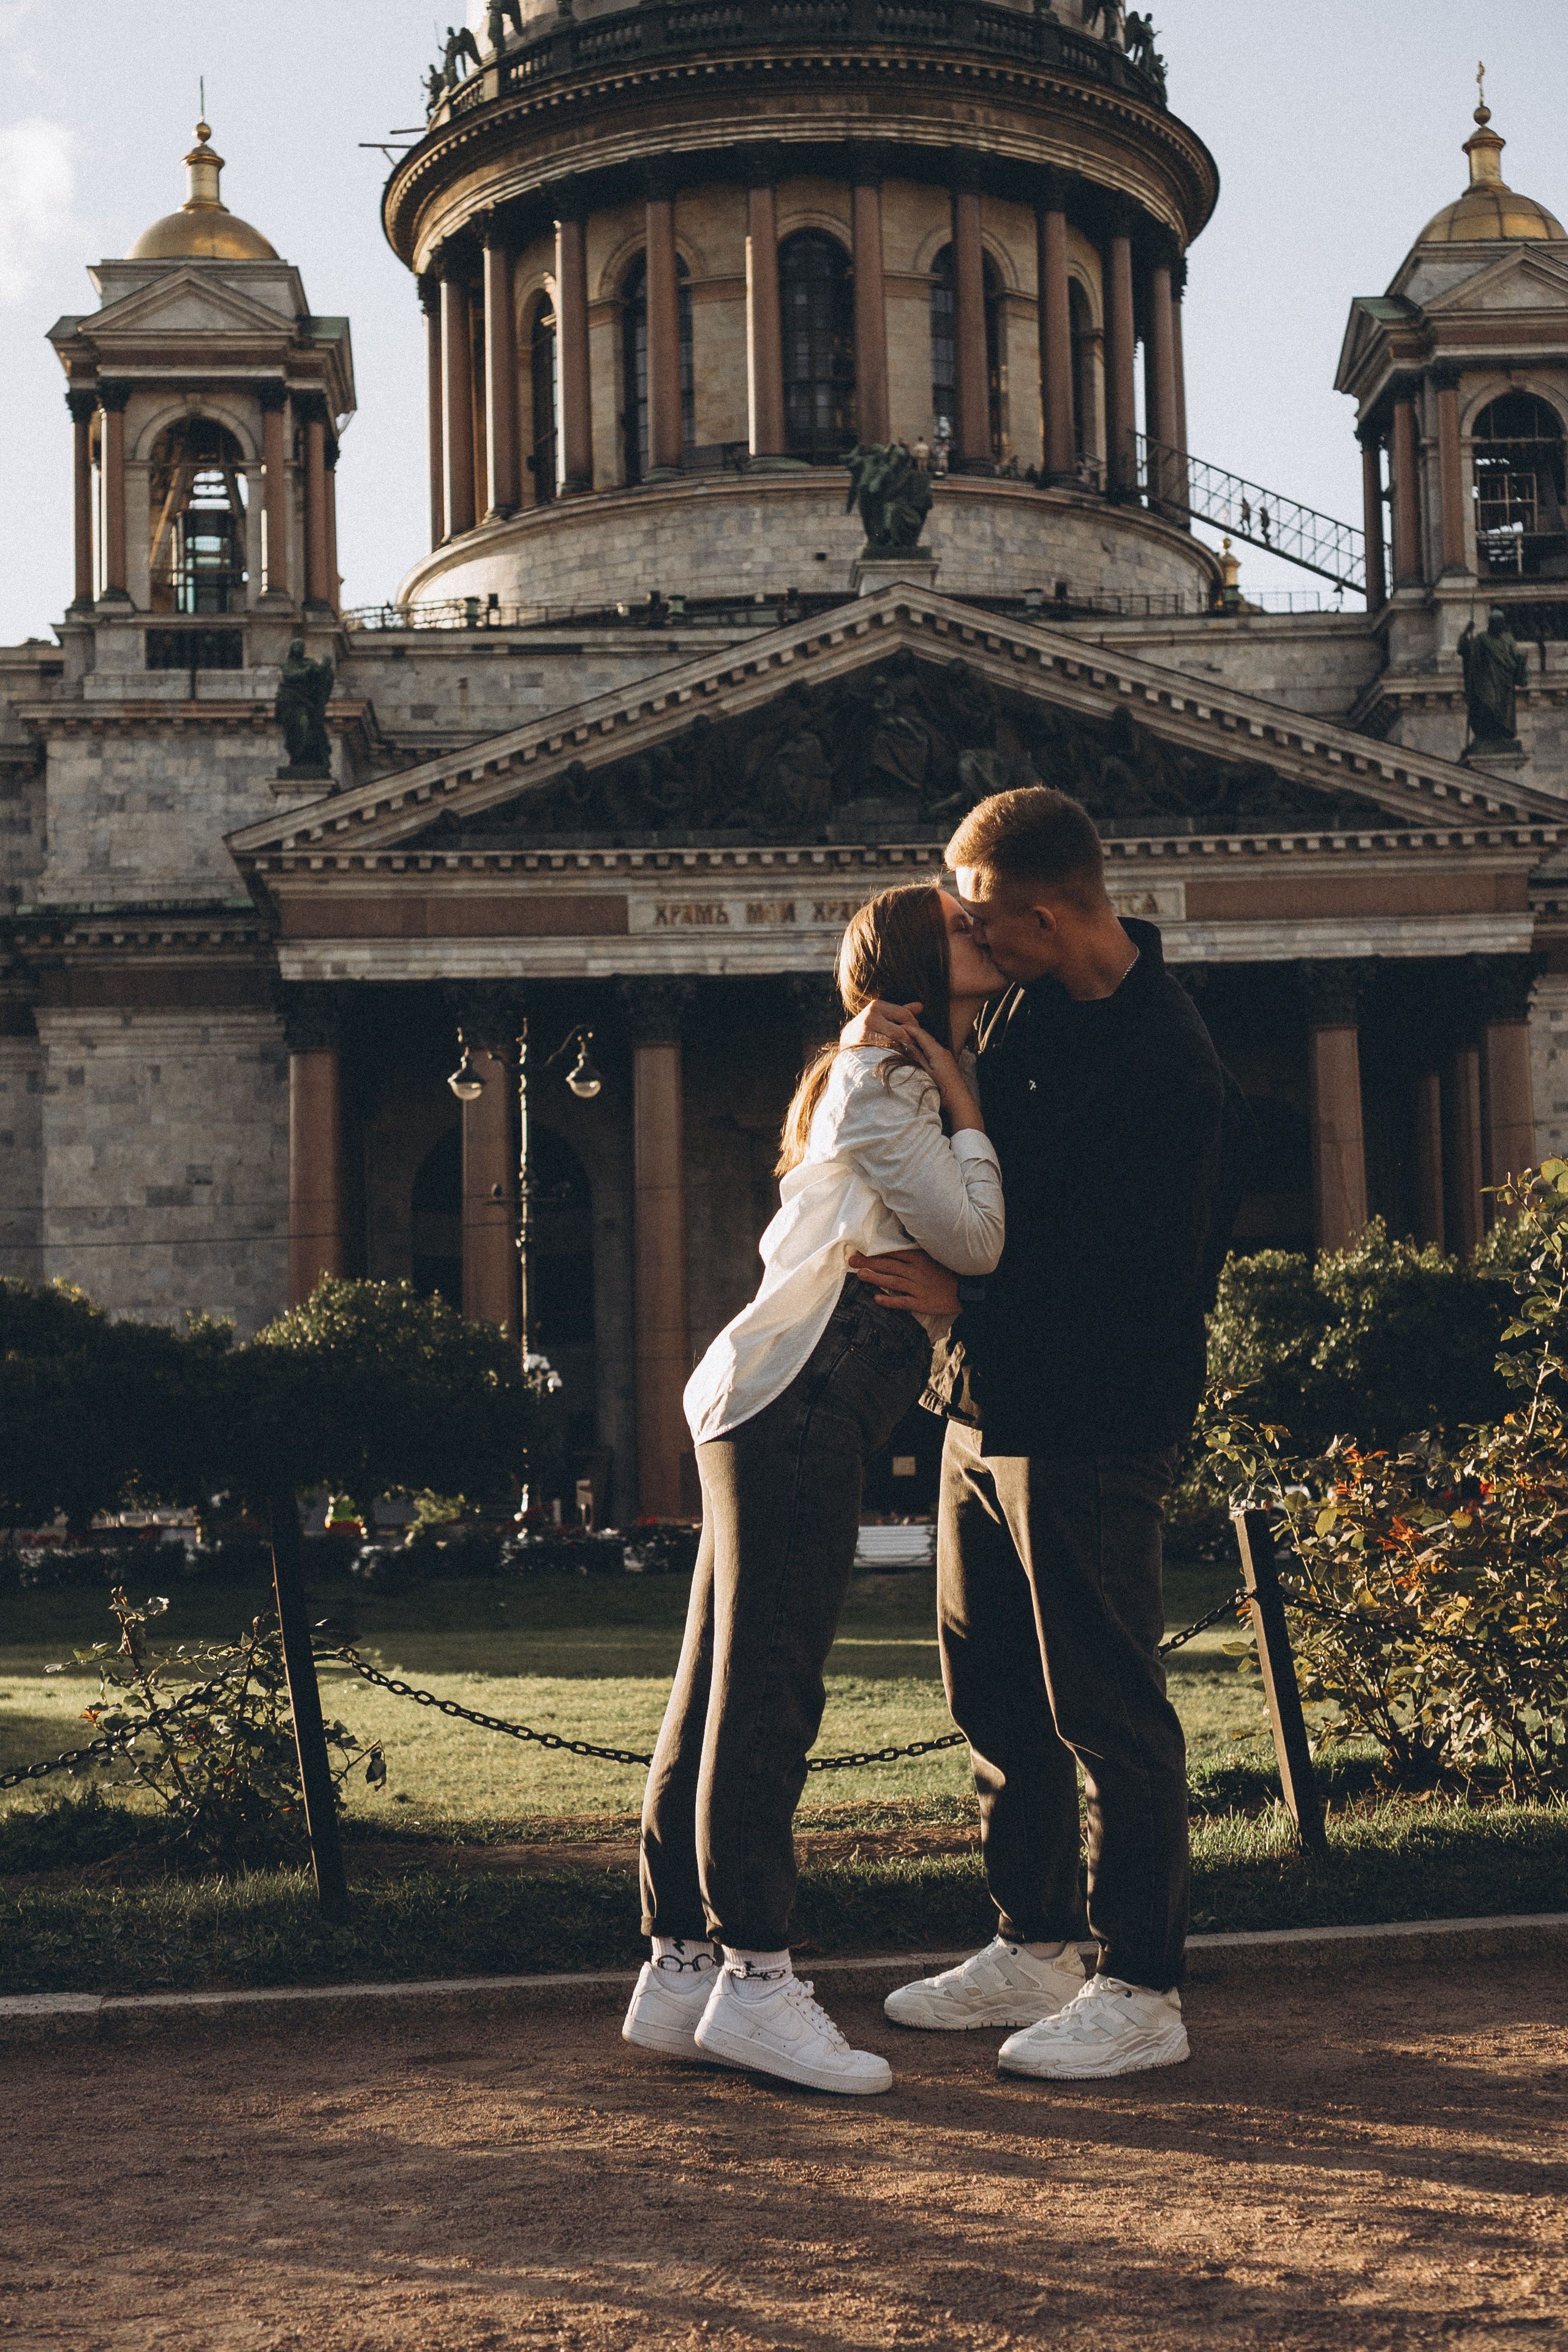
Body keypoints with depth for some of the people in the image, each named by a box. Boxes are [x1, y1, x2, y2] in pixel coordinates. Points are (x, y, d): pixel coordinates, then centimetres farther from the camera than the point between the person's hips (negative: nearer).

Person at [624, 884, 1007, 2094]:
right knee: (766, 1687, -10)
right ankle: (754, 1977, -8)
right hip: (796, 1402, -10)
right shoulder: (883, 1083, -7)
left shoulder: (893, 1083, 24)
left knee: (724, 1688, 8)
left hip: (771, 1404, 10)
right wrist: (965, 1109, 0)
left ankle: (681, 1969, 11)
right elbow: (973, 1238, -12)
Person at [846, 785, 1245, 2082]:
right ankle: (1035, 1948, 30)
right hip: (990, 1404, 9)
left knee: (1108, 1711, 0)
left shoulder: (1172, 1073, -21)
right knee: (995, 1694, 17)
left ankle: (1142, 1992, 12)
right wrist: (882, 1041, -2)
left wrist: (969, 1300, -20)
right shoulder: (1030, 1003, 5)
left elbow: (1151, 1294, -21)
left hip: (1091, 1429, -9)